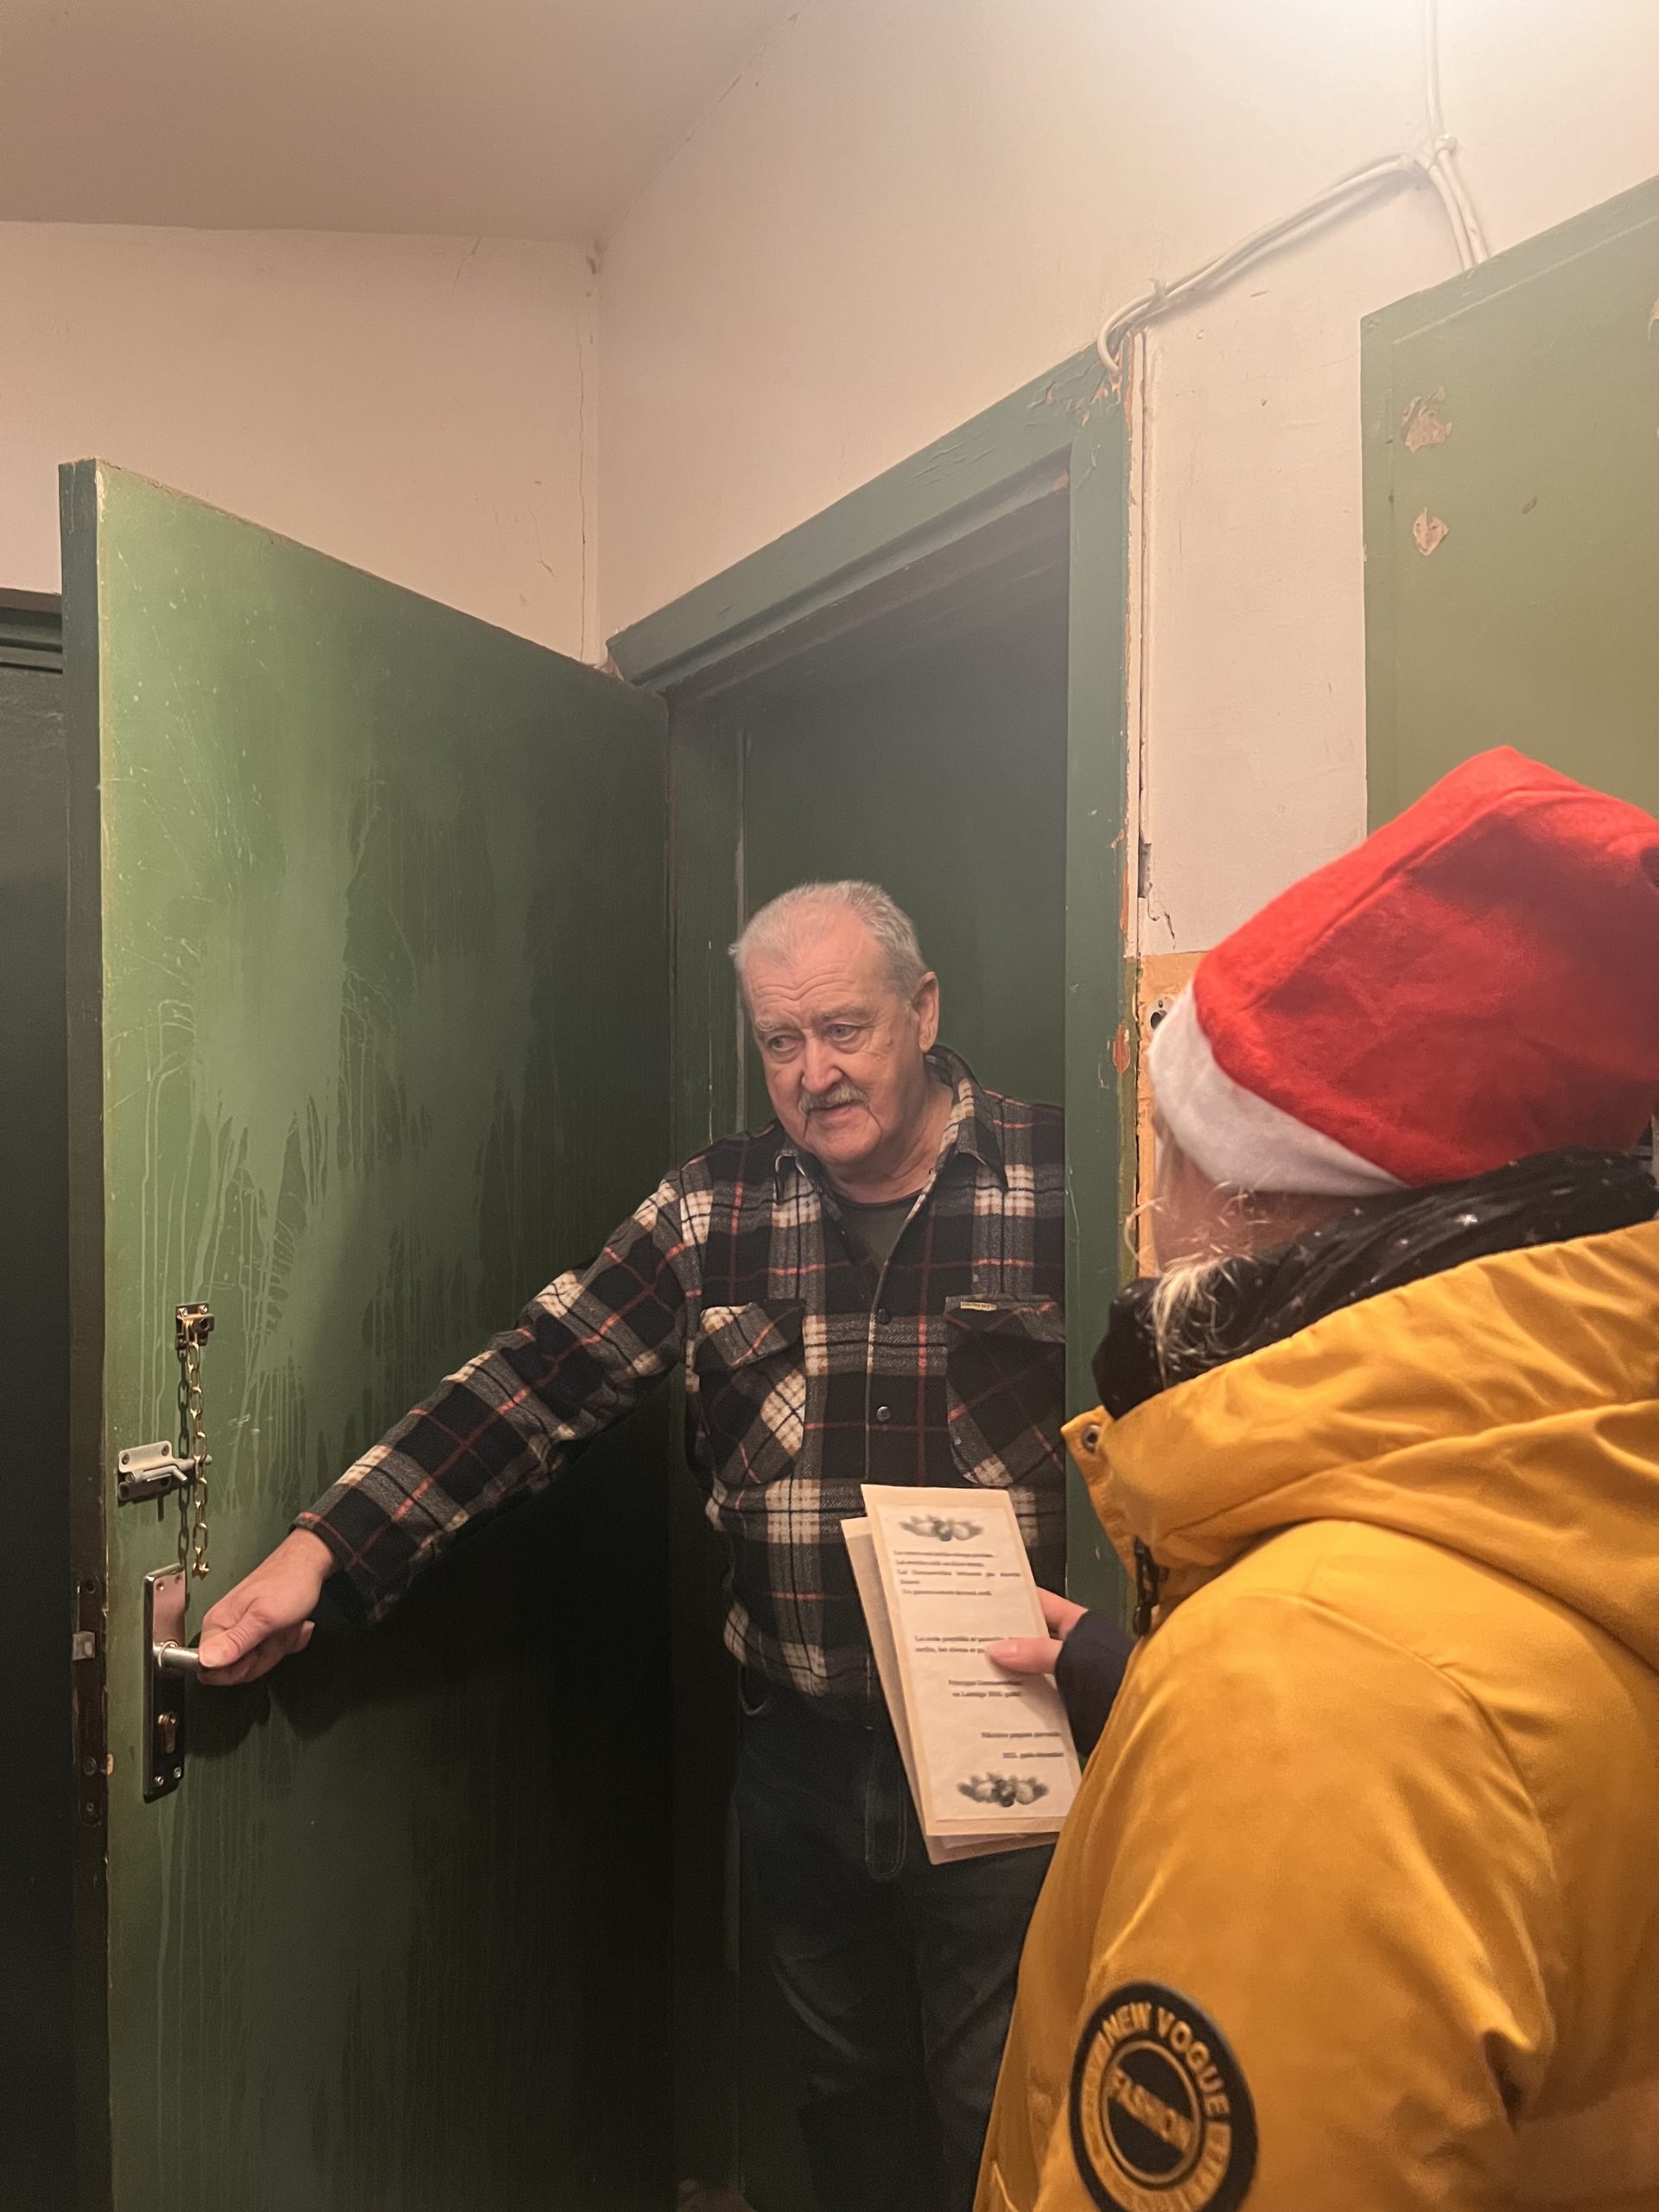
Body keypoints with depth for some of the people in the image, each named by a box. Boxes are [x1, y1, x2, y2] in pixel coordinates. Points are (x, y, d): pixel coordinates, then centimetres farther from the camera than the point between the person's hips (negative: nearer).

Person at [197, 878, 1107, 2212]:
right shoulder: (713, 1213, 0)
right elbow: (537, 1386, -3)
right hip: (802, 1747, 4)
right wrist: (320, 1548, -10)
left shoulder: (1060, 1187, -10)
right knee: (846, 2082, 24)